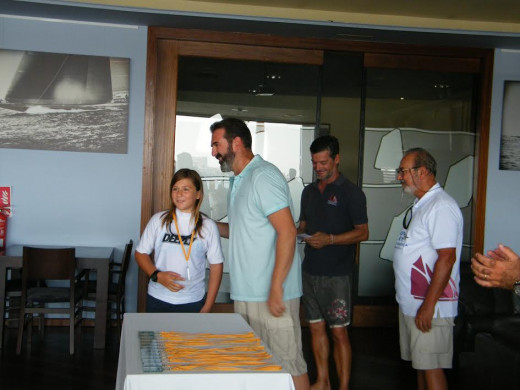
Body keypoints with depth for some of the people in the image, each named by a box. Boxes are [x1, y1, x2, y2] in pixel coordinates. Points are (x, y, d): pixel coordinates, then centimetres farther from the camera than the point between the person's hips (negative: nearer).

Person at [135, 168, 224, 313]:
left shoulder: (208, 226, 0)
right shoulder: (158, 220, 2)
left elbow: (216, 266, 2)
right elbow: (141, 253, 6)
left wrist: (207, 306, -1)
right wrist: (157, 275, -12)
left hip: (193, 302, -1)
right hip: (157, 300, 1)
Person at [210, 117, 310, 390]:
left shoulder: (263, 176, -13)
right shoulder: (238, 181, 16)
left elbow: (287, 232, -20)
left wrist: (276, 288, -23)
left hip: (271, 295, -9)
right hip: (245, 293, 9)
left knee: (287, 364, -2)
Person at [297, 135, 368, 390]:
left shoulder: (351, 192, -6)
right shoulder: (309, 191, 13)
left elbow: (362, 233, -9)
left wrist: (330, 239, -21)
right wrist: (296, 233, -2)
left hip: (336, 273, -6)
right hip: (310, 270, 6)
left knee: (339, 332, -2)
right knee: (316, 327, 12)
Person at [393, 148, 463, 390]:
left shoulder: (441, 206, -17)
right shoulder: (419, 205, 15)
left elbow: (447, 258, -22)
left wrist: (428, 305, -23)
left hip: (429, 306, -9)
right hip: (409, 302, 9)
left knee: (431, 366, -2)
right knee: (420, 363, 17)